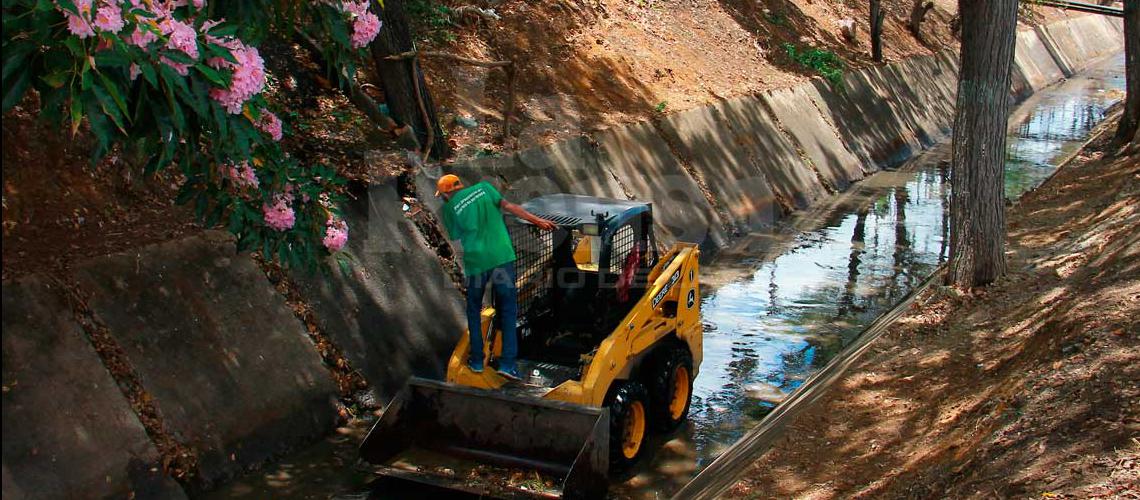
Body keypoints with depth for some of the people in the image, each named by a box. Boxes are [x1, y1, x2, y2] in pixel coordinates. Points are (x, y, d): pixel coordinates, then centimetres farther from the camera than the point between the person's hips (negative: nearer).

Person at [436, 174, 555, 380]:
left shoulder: (449, 208, 8)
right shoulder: (483, 187, 10)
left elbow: (456, 237, 9)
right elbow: (508, 206, -1)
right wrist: (537, 220, -3)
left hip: (476, 260, 0)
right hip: (501, 256, 0)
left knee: (473, 309, 21)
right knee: (508, 310, 8)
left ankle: (477, 360, 24)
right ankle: (508, 362, 1)